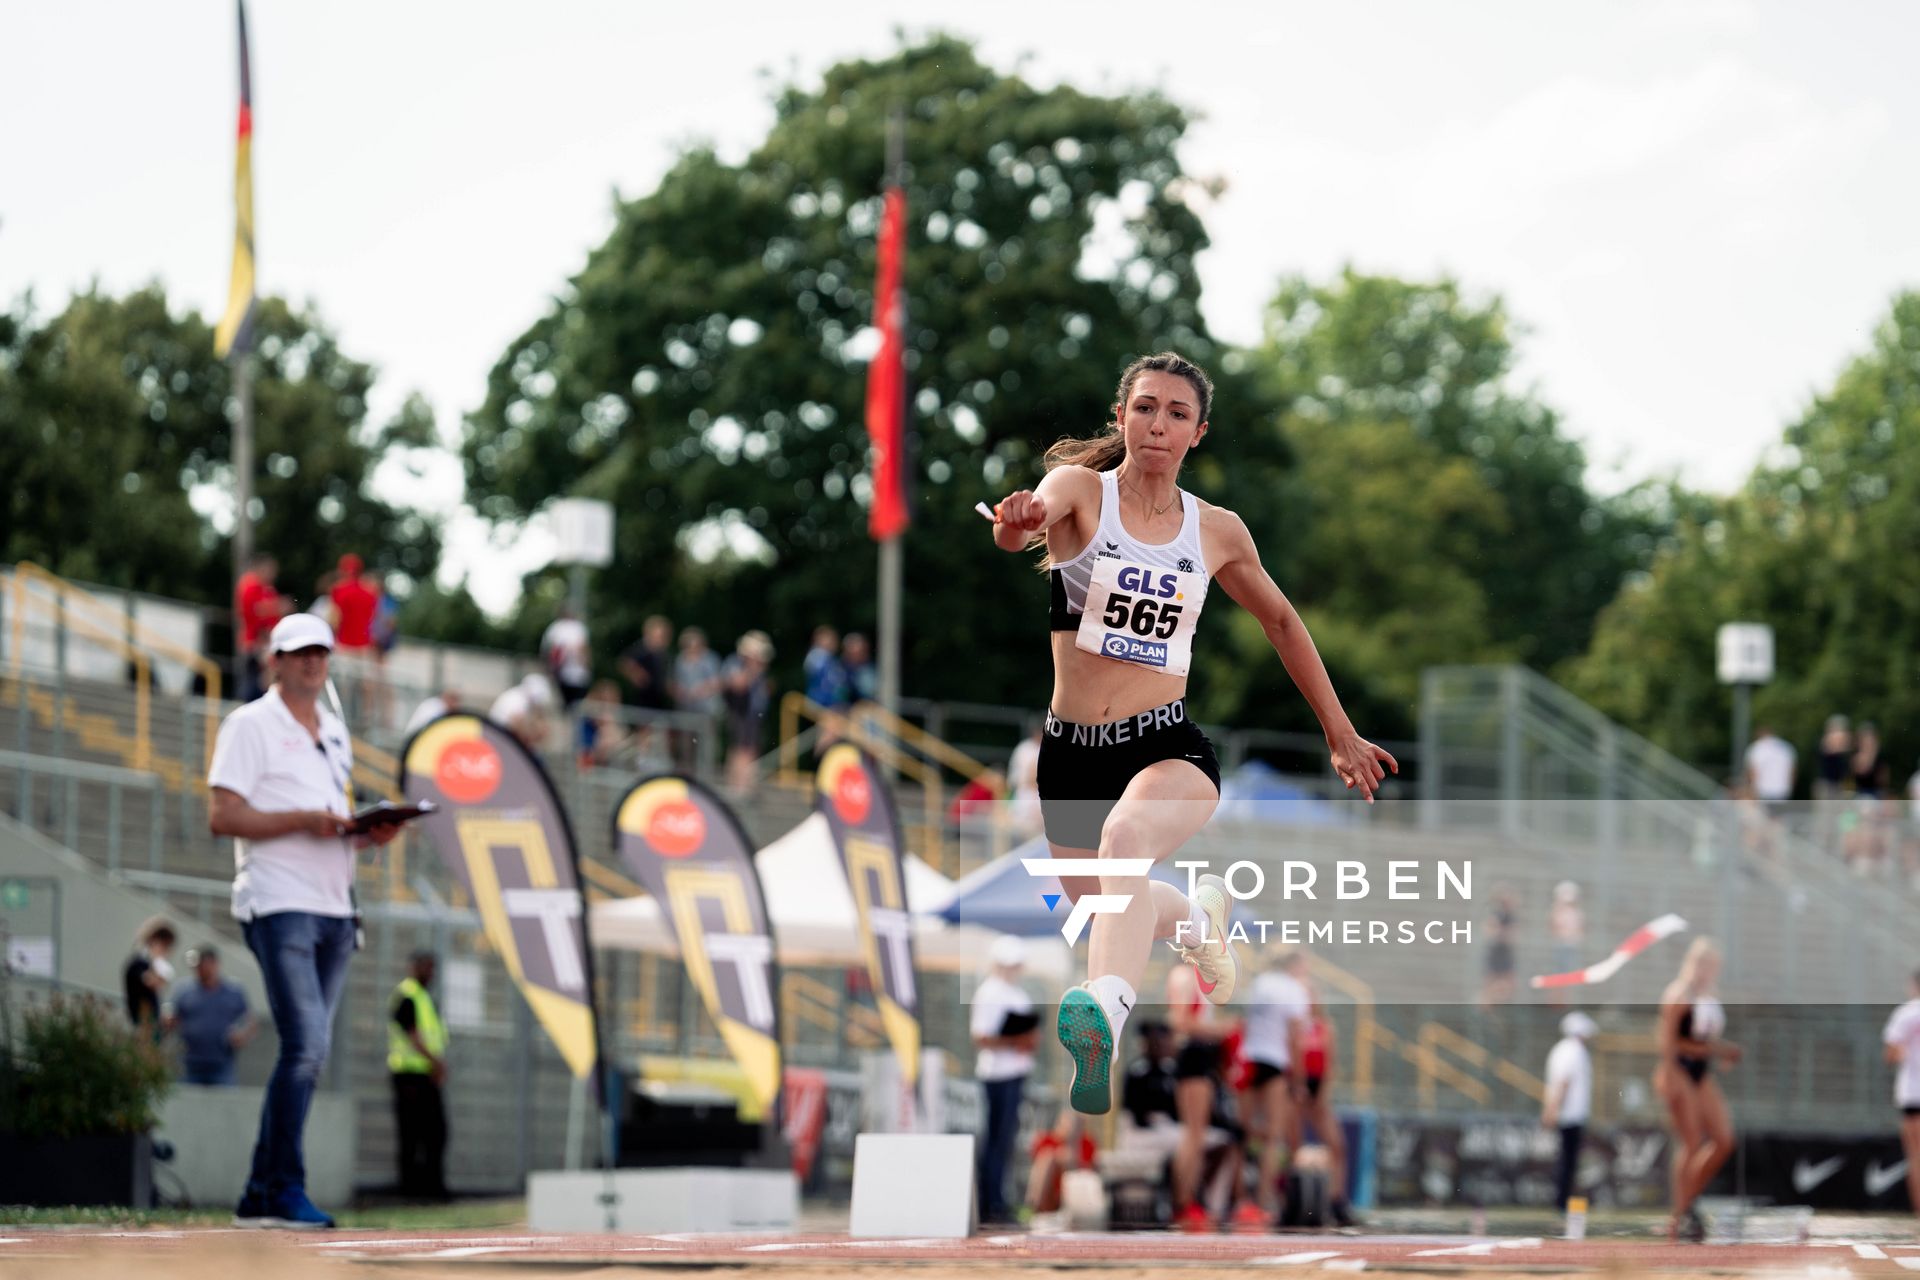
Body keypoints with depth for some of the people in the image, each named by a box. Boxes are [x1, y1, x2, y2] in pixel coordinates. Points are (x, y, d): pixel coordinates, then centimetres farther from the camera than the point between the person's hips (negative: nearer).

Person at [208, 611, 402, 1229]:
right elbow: (222, 815, -10)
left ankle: (260, 1196, 10)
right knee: (306, 1046, -17)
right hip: (279, 905, -8)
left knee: (309, 1053, 5)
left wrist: (371, 832, 4)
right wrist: (302, 819, -18)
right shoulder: (250, 725, -2)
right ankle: (286, 1189, -12)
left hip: (334, 908, 8)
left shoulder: (335, 733, 21)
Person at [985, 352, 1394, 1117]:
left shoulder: (1217, 531, 5)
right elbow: (1041, 506, -28)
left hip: (1168, 747, -2)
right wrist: (1017, 523, -54)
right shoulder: (1081, 490, -3)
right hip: (1071, 752, 2)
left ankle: (1104, 1013, -58)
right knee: (1102, 909, 18)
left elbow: (1281, 622, 22)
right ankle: (1198, 918, 54)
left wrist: (1339, 732, 25)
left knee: (1126, 836, -36)